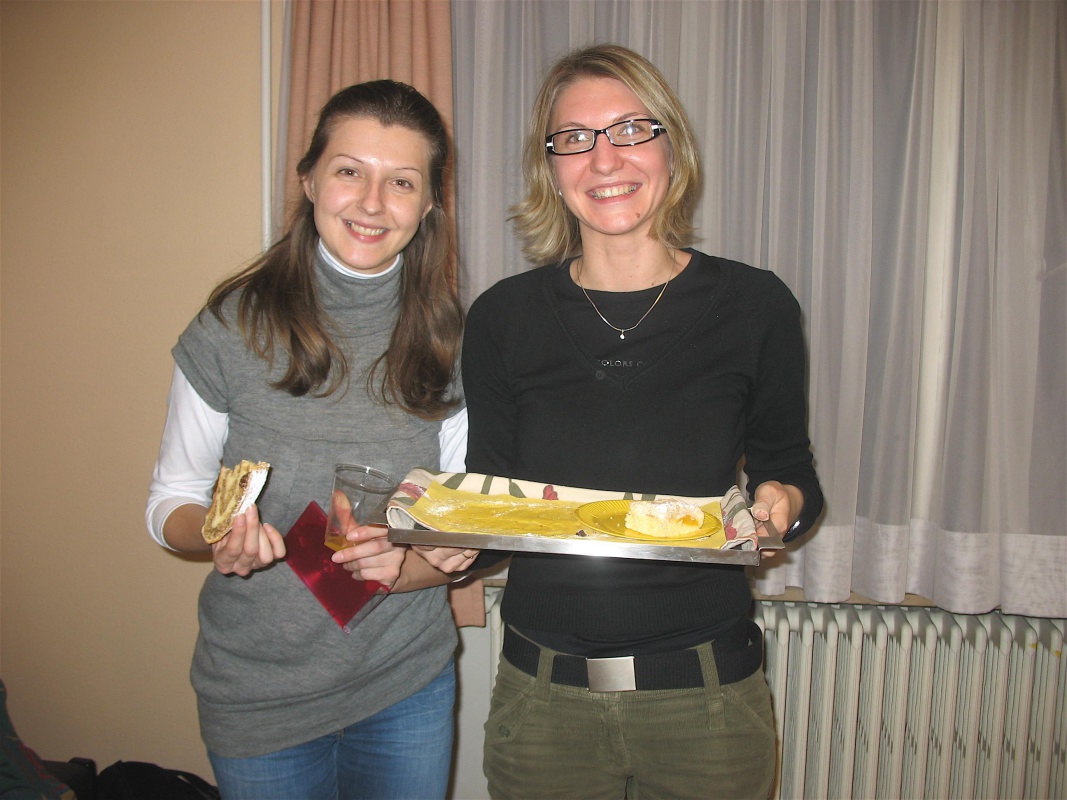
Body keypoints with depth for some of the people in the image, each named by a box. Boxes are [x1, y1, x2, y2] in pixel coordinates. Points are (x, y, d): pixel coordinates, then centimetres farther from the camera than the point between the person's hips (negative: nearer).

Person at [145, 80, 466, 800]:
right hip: (258, 694, -1)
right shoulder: (233, 329, -13)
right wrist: (219, 537, -25)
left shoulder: (450, 341, -8)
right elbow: (170, 502, -3)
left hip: (409, 685, 2)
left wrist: (402, 567, -21)